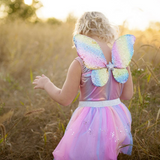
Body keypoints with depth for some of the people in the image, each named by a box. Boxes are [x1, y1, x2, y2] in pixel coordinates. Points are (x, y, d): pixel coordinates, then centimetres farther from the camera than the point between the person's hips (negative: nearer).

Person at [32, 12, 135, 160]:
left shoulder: (80, 64, -17)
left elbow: (64, 99, -9)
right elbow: (127, 95, 4)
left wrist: (46, 84, 9)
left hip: (91, 124, -5)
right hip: (116, 121, 5)